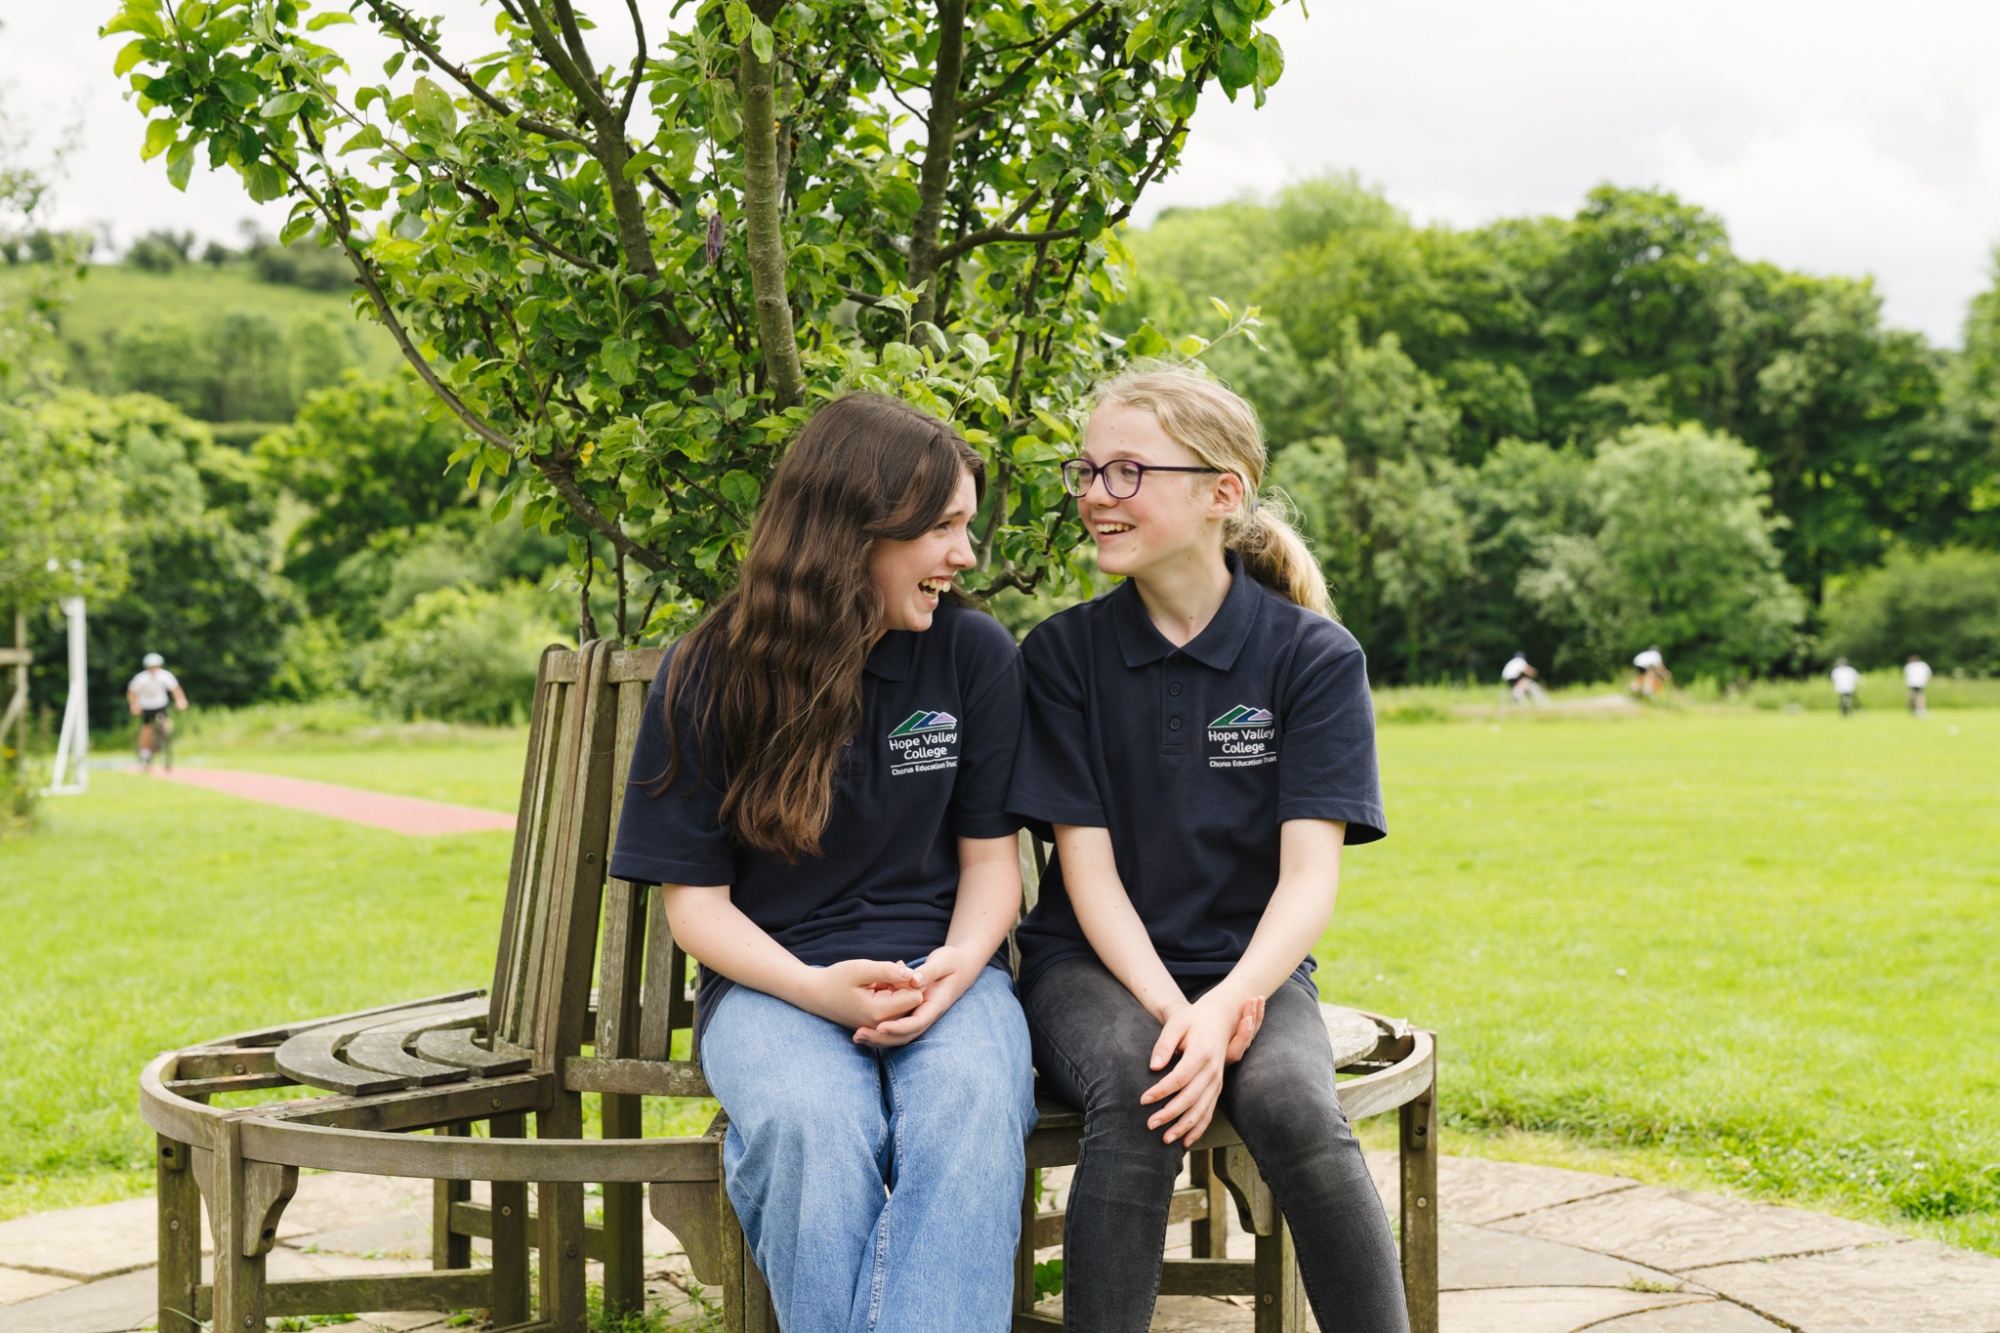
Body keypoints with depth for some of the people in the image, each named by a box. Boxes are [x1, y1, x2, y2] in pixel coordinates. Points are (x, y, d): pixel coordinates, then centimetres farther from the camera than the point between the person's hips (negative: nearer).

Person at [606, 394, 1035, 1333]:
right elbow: (694, 898, 1)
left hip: (942, 967, 1)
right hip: (775, 975, -1)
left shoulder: (976, 654, 3)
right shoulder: (706, 681, -1)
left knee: (971, 1103, -34)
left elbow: (990, 853, 9)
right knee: (808, 1121, -35)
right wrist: (817, 988, -17)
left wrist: (956, 967, -13)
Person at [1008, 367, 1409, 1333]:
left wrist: (1223, 1009, -27)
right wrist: (1168, 1010, -21)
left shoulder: (1315, 657, -3)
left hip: (1249, 965, 0)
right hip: (1097, 965, 0)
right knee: (1133, 1091, -33)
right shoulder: (1064, 653, 1)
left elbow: (1310, 876, -10)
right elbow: (1088, 866, -5)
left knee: (1294, 1107, -32)